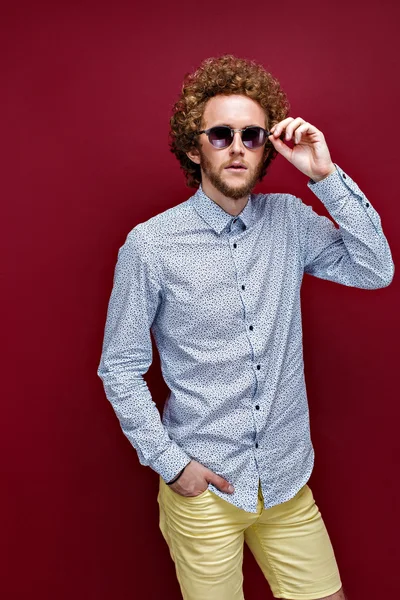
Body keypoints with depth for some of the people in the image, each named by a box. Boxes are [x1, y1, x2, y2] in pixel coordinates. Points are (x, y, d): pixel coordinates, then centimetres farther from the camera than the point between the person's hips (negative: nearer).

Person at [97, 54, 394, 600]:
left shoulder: (290, 219, -1)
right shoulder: (150, 243, -13)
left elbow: (376, 270, -7)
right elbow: (120, 367, -6)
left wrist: (326, 176, -14)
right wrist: (169, 461, -9)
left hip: (288, 482, 4)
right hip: (203, 488, -3)